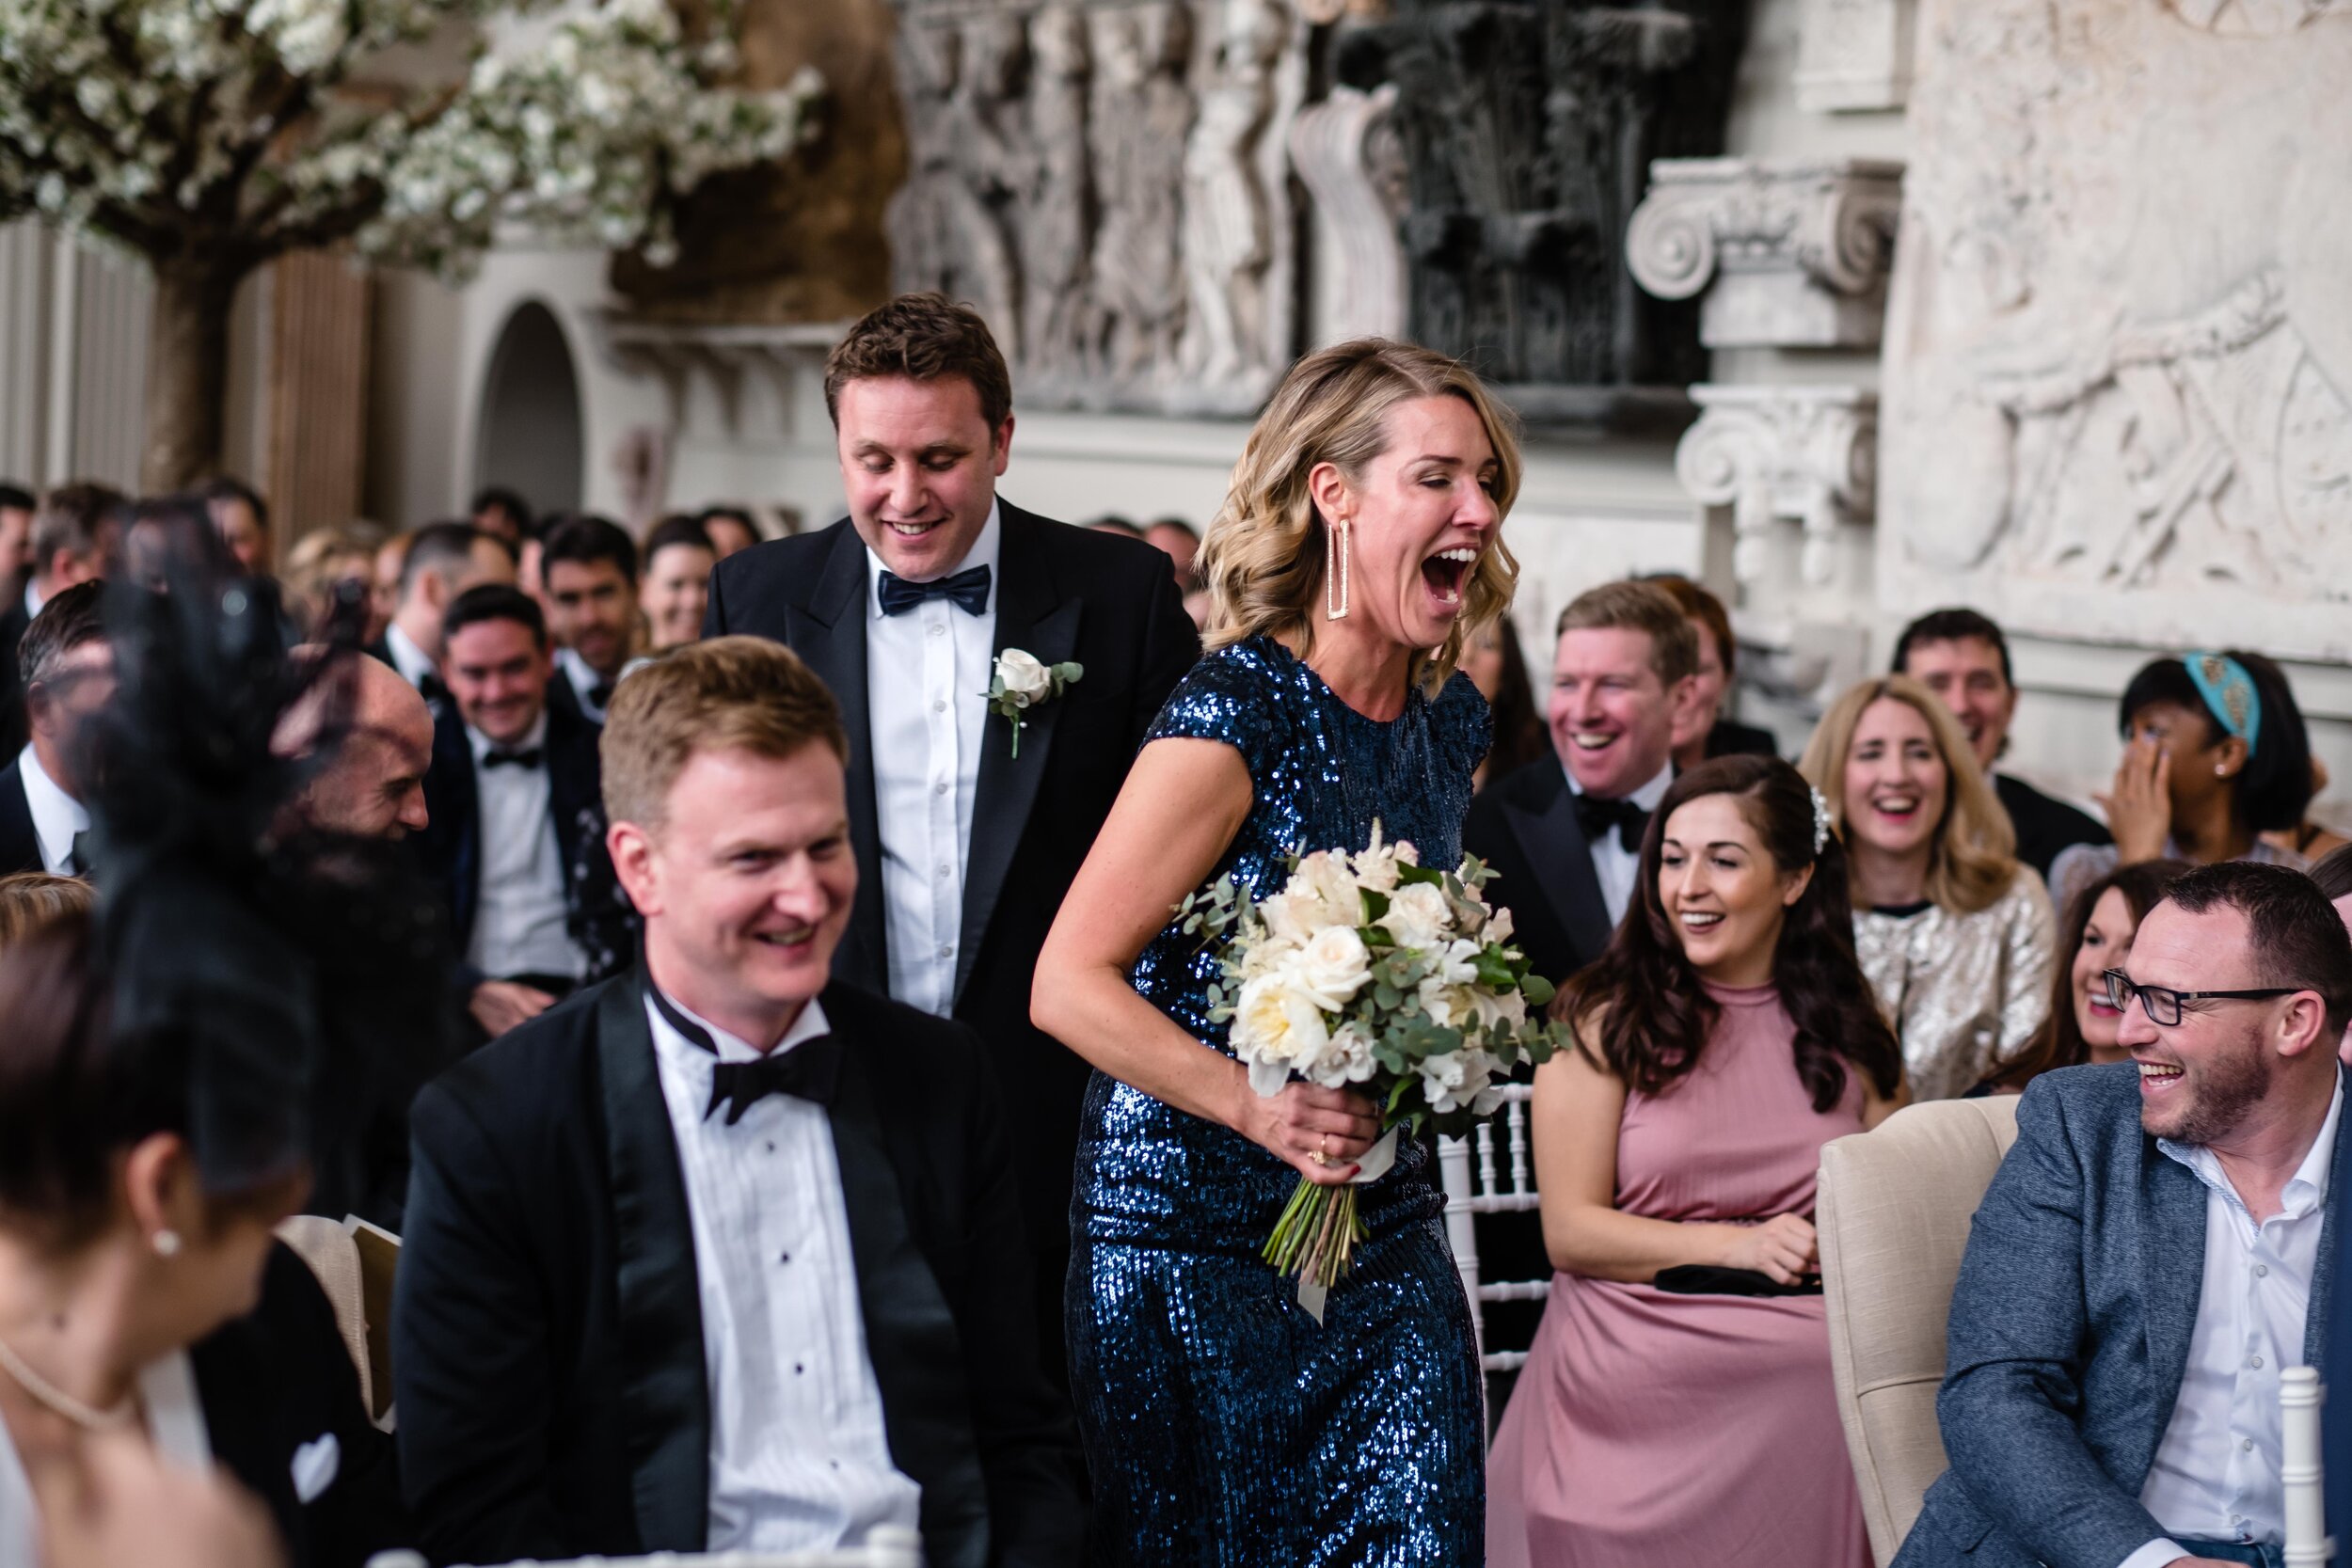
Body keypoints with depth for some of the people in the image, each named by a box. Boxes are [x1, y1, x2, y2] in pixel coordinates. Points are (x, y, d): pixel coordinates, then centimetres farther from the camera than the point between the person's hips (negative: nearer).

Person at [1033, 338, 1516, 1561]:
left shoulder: (1451, 722, 8)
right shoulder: (1236, 713, -15)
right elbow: (1068, 982, -17)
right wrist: (1258, 1107, -26)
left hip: (1386, 1248, 7)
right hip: (1193, 1243, -6)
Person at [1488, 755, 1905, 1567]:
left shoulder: (1850, 1031, 14)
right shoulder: (1607, 1020, 3)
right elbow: (1570, 1233, -4)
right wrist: (1737, 1244, -16)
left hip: (1809, 1390, 3)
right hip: (1638, 1392, -2)